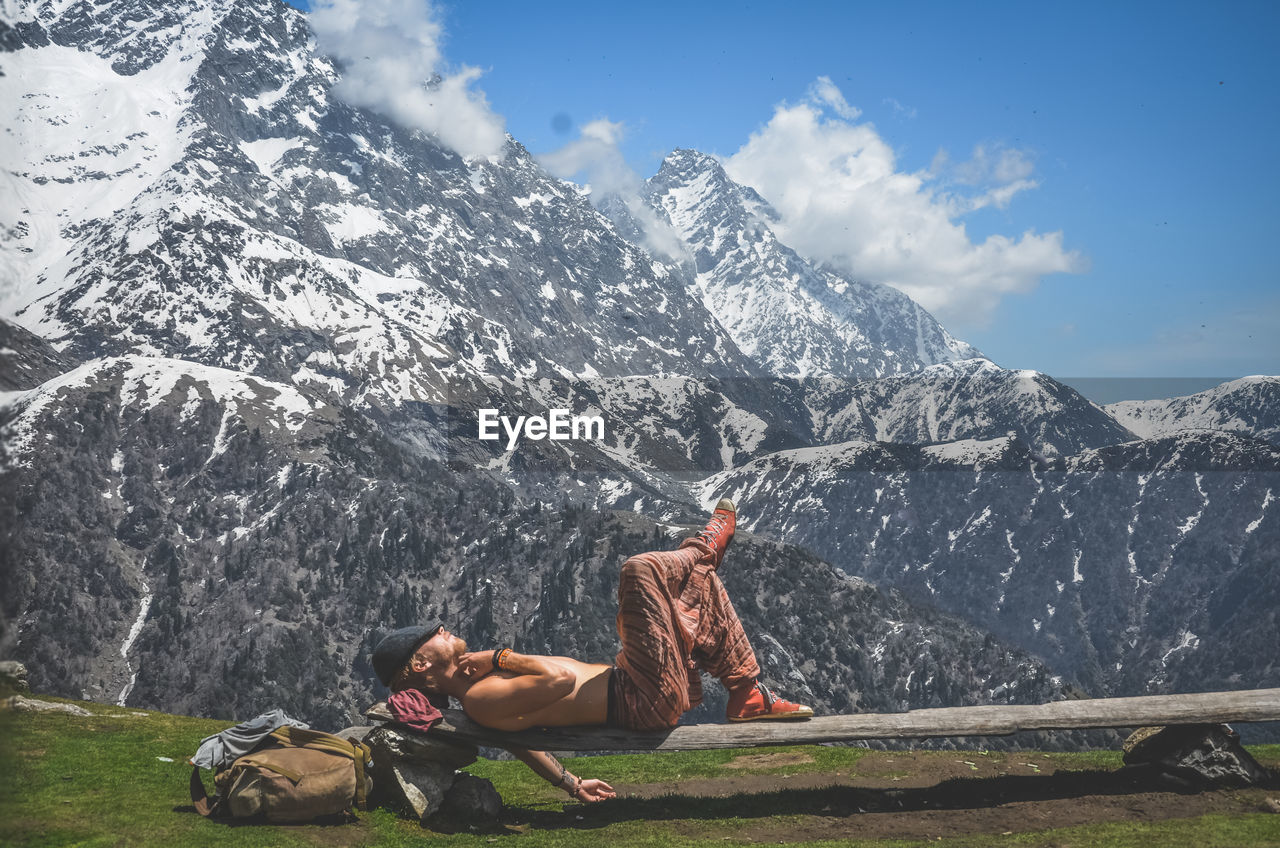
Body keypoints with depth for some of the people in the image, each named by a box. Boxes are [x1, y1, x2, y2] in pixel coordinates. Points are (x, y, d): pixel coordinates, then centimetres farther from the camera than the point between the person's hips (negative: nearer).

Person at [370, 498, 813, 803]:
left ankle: (747, 696, 18)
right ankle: (703, 547, 16)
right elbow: (560, 679, -32)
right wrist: (500, 657, -18)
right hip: (648, 700, -10)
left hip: (628, 687, 10)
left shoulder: (476, 684, 11)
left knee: (700, 582, 17)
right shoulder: (481, 699, -21)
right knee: (640, 569, -18)